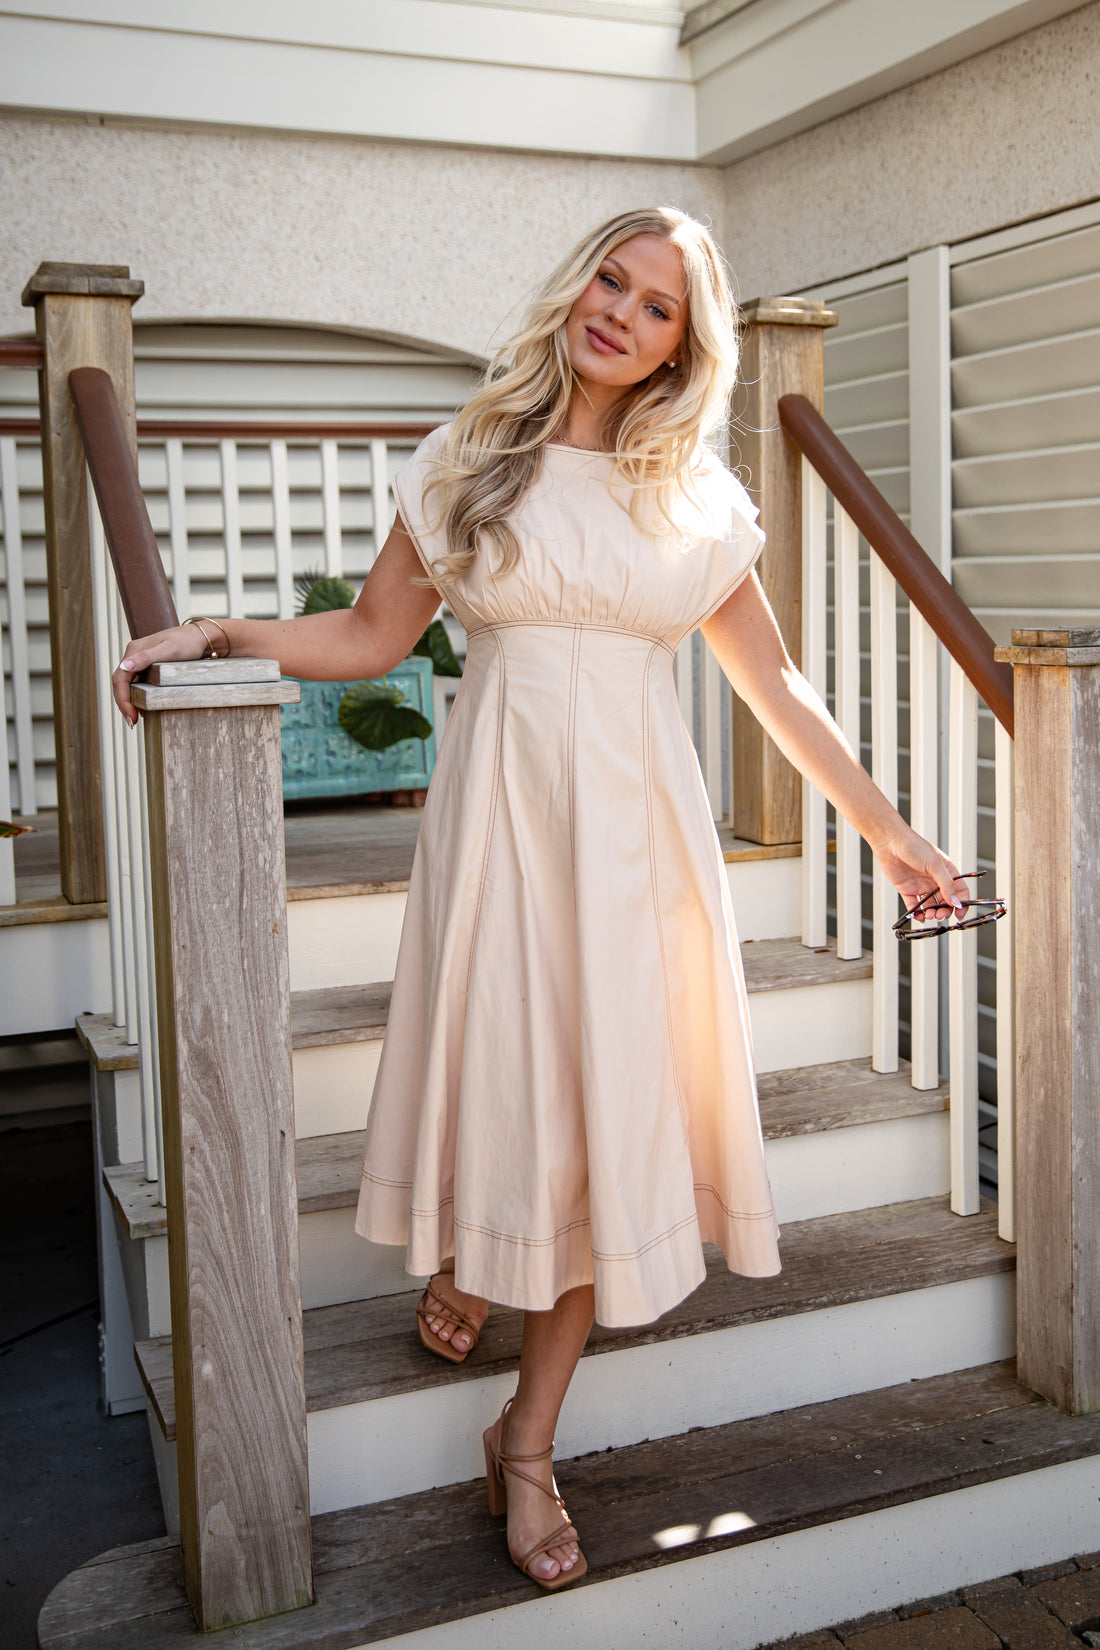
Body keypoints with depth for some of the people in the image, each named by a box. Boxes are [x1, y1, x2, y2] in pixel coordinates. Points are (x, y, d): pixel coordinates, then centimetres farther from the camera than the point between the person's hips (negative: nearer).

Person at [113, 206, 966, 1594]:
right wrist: (217, 632, -5)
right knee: (498, 1056, 3)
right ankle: (464, 1256, 42)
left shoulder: (697, 500, 7)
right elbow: (373, 634, 7)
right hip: (499, 803, -1)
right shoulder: (470, 463, 5)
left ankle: (528, 1436, 15)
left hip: (637, 816, 1)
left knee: (613, 1104, 0)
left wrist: (887, 832, 9)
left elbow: (773, 681, 10)